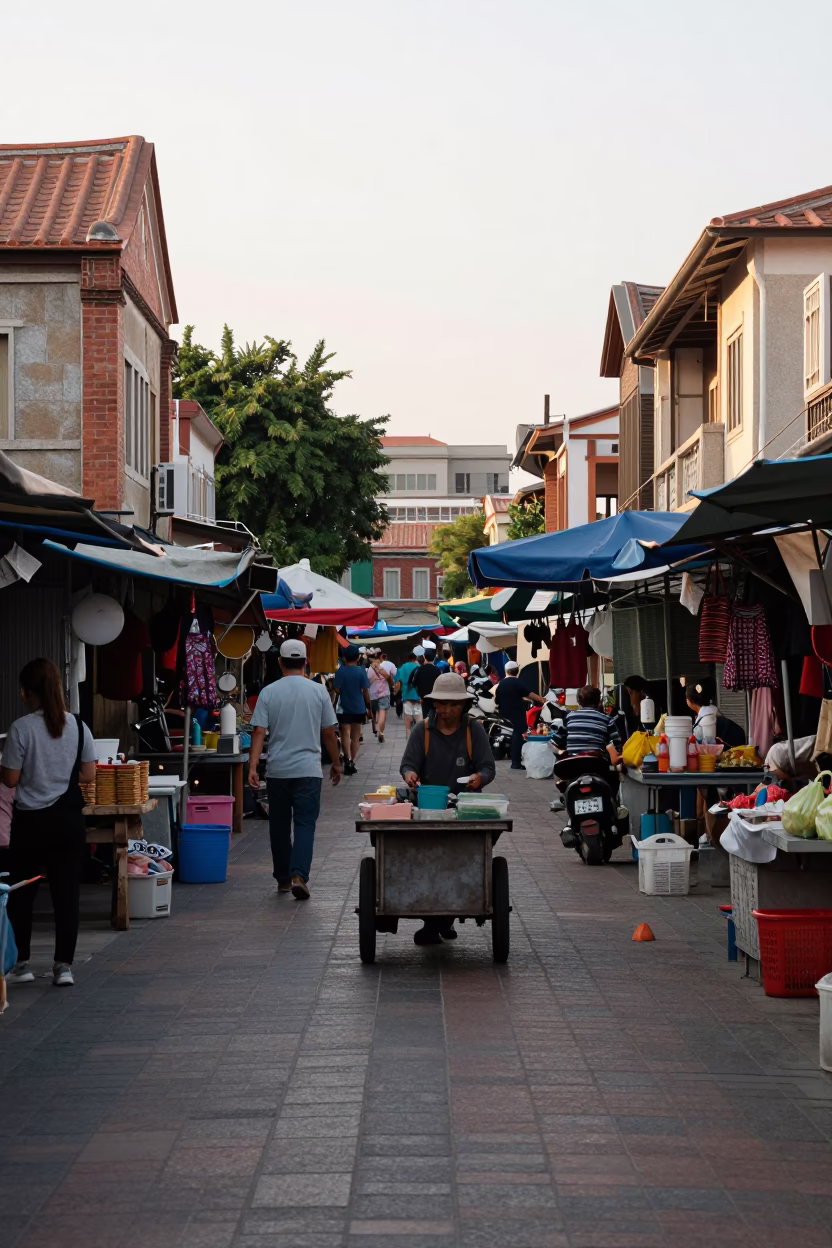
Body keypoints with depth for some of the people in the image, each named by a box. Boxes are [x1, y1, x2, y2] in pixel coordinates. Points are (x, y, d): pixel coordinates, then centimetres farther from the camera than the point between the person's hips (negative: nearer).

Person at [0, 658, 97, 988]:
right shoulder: (78, 726, -1)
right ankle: (63, 966, 6)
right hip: (68, 820, 3)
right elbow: (89, 775, 3)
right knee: (66, 893, 6)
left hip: (30, 821, -3)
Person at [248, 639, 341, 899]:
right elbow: (329, 733, 4)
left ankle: (283, 878, 21)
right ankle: (299, 875, -19)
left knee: (279, 825, 12)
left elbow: (259, 732, -7)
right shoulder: (318, 692, -1)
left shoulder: (268, 693, -1)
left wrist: (252, 767, -8)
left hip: (277, 770, 1)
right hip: (308, 770, -1)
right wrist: (336, 763, 17)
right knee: (305, 823, -2)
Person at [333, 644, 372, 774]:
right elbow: (365, 691, -4)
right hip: (359, 707, 2)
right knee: (355, 736, 12)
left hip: (344, 707, -1)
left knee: (345, 734, -2)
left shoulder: (341, 671, -8)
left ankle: (348, 759, -23)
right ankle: (352, 763, 14)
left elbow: (337, 689, -12)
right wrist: (369, 707, 5)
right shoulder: (361, 671, -5)